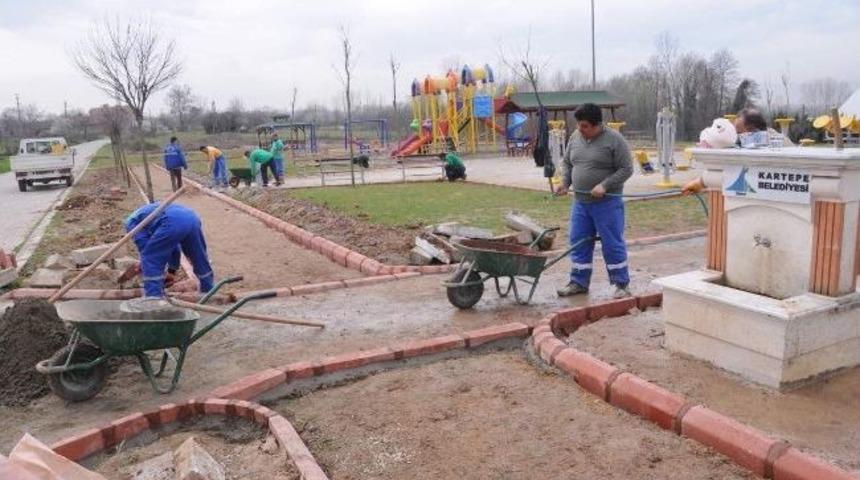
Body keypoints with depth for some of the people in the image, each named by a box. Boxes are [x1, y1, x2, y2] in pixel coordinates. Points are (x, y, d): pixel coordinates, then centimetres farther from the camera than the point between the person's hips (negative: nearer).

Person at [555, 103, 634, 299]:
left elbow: (626, 169, -11)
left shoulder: (614, 140, -10)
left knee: (612, 244, 0)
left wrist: (604, 185, -20)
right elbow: (568, 163, 18)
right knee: (579, 242, 10)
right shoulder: (575, 137, 8)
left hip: (607, 203, -6)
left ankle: (621, 284, 11)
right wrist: (565, 182, 1)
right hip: (580, 202, 6)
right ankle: (579, 282, 21)